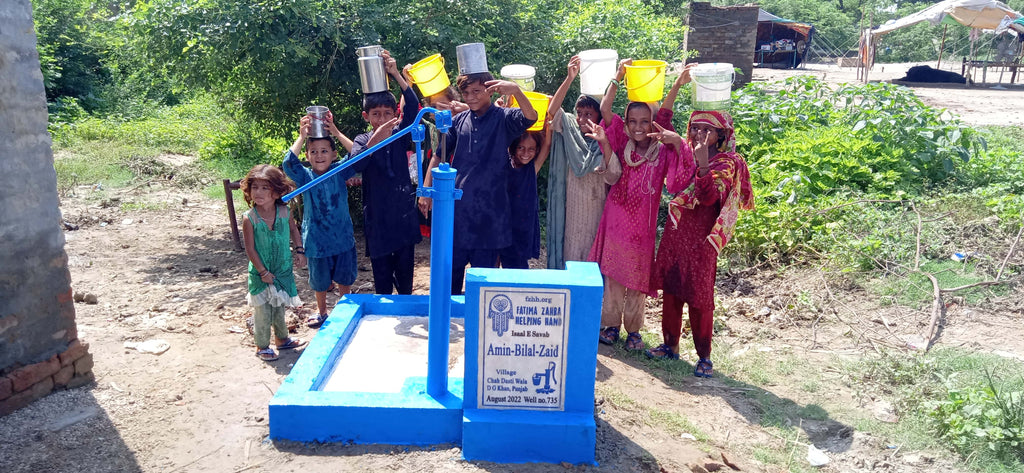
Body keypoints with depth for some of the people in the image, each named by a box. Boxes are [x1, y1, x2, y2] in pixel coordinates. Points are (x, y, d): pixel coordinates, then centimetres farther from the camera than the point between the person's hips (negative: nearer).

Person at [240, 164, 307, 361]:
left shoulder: (284, 212, -8)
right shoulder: (250, 218, -18)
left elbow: (293, 230, 11)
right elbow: (250, 250, -15)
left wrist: (299, 250, 1)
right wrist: (263, 272, -15)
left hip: (283, 270, 4)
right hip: (260, 273, -4)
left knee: (279, 307, 20)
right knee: (263, 311, 4)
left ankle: (282, 338, 38)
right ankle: (262, 346, 21)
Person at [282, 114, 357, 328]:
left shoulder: (339, 172, -5)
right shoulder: (306, 177, -7)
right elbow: (289, 163, -26)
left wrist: (336, 133, -27)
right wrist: (302, 136, -29)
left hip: (343, 238, 1)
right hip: (317, 240, -1)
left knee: (344, 278, 17)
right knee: (320, 281, 17)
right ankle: (321, 311, 41)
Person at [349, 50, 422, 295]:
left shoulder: (400, 135, 0)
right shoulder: (362, 140, -3)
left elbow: (413, 107, -16)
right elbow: (356, 165, -24)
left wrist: (396, 74, -25)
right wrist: (375, 140, -39)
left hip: (404, 213, 1)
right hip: (377, 217, -1)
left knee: (405, 272, 11)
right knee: (382, 277, 8)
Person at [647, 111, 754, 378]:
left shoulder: (726, 163, -7)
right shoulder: (684, 155, 11)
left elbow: (709, 196, -21)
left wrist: (703, 163, -32)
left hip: (701, 237, -6)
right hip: (675, 232, 6)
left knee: (699, 295, -2)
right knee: (670, 289, 10)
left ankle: (704, 356, 8)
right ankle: (671, 345, 24)